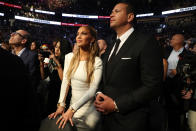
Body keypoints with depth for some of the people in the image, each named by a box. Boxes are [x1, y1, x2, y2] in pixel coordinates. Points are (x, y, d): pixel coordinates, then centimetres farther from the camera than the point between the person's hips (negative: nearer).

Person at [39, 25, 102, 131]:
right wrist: (61, 104, -9)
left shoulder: (97, 62, -10)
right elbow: (65, 82, 1)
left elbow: (92, 90, -16)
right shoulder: (69, 57, 4)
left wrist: (72, 109, -20)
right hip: (72, 105, 4)